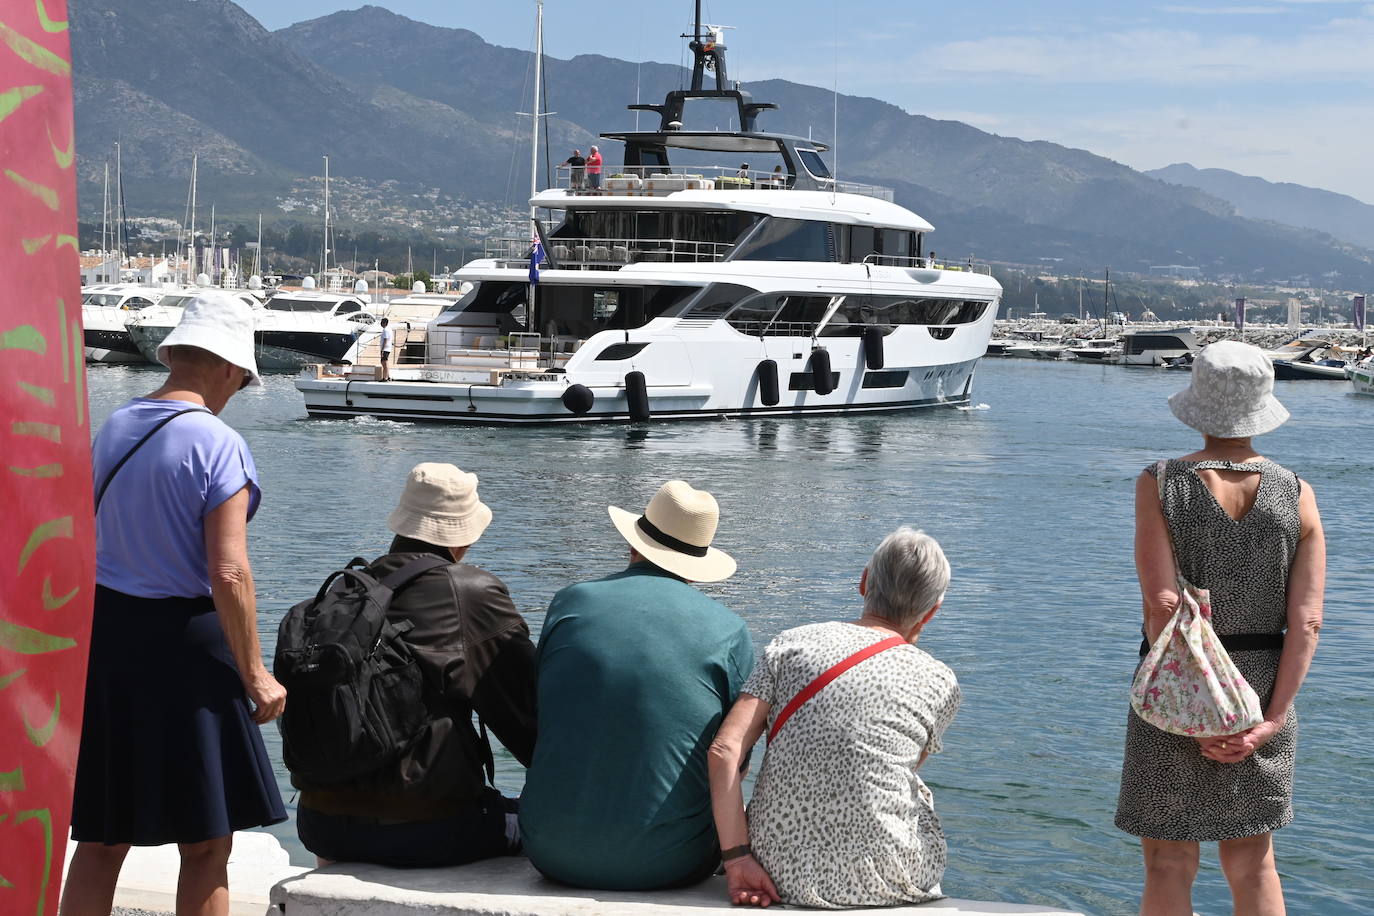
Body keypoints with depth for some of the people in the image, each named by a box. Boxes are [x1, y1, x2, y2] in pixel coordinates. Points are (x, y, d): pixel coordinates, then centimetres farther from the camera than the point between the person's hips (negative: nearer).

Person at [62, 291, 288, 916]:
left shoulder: (113, 428, 8)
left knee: (101, 840, 13)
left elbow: (101, 542, 12)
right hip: (183, 638, -7)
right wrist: (255, 675, -9)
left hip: (103, 631, 7)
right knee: (206, 845, 5)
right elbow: (228, 574, -18)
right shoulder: (218, 445, -13)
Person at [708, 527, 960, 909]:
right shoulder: (939, 683, 1)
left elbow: (725, 751, -7)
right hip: (885, 882, -2)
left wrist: (736, 859, -7)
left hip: (781, 876, 2)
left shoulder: (790, 643, 3)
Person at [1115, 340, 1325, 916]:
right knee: (1252, 860, 17)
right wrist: (1271, 721, -8)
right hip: (1265, 692, 3)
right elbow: (1306, 621, -8)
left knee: (1169, 863, 7)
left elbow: (1163, 607, -18)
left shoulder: (1160, 485, -11)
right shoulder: (1297, 495, -3)